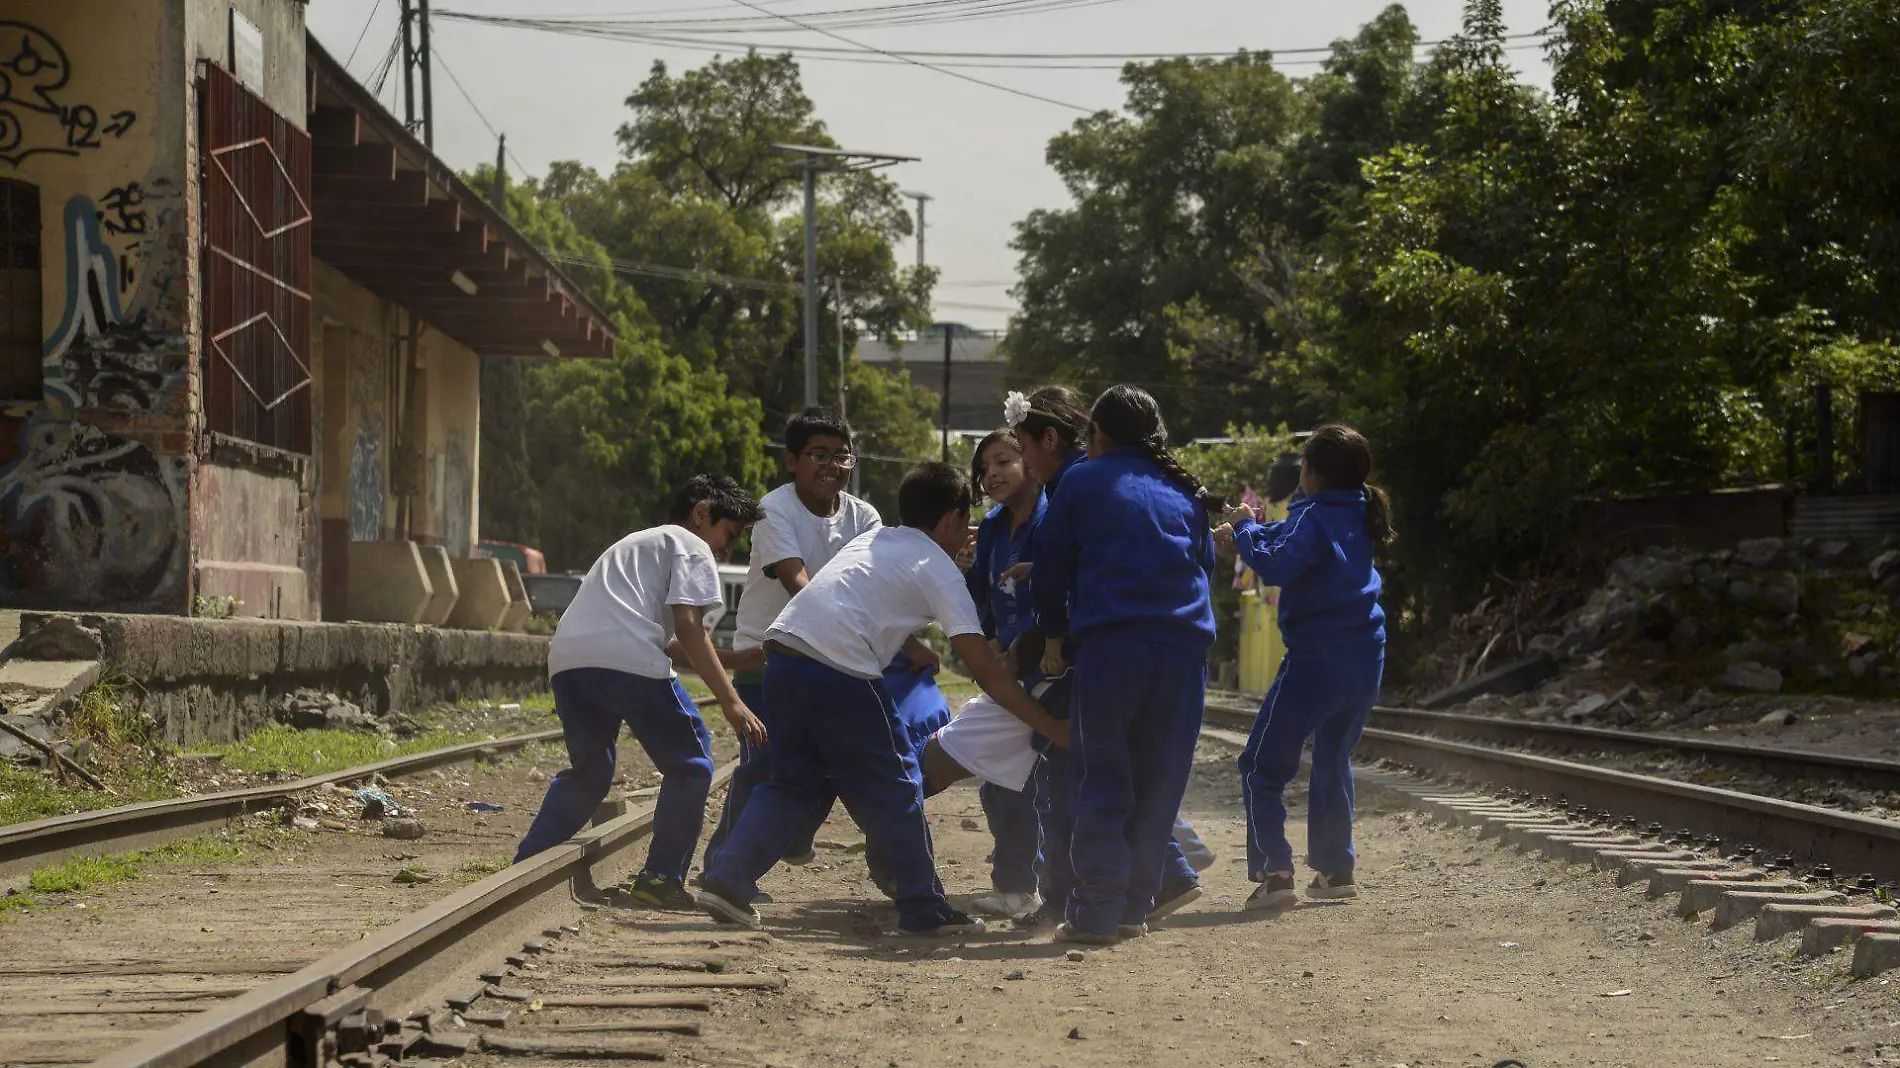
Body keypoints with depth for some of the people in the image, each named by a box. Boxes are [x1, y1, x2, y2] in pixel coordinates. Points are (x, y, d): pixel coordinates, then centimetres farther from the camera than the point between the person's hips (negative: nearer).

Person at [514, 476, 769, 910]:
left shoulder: (633, 544, 38)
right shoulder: (691, 547, 12)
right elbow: (687, 626, -2)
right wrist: (731, 702, -6)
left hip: (566, 658, 8)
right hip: (627, 658, -8)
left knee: (589, 771, 23)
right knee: (688, 763, 7)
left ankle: (525, 869, 14)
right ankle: (662, 878, 4)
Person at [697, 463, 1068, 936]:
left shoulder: (871, 540, 24)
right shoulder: (938, 569, 5)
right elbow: (982, 667, -3)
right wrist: (1053, 728, -1)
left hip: (782, 653, 7)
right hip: (841, 673, -7)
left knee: (793, 781, 20)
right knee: (894, 787, 7)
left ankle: (727, 879, 8)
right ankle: (924, 909, 13)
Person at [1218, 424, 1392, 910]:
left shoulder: (1316, 518, -13)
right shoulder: (1357, 518, 12)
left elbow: (1277, 566, -25)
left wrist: (1246, 529, -11)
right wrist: (1254, 529, 19)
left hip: (1316, 660, -8)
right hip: (1365, 661, 8)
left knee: (1263, 766, -2)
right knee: (1334, 763, 22)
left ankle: (1274, 872, -13)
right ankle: (1335, 871, 24)